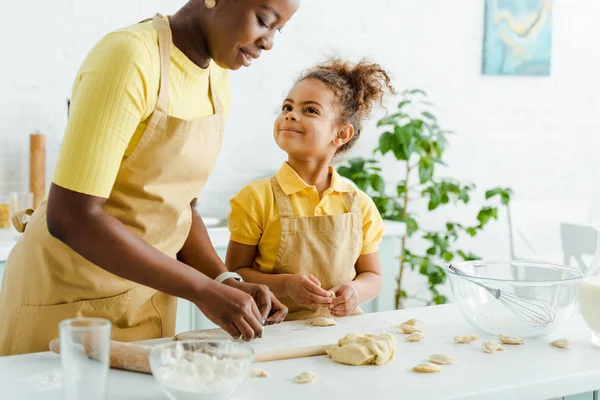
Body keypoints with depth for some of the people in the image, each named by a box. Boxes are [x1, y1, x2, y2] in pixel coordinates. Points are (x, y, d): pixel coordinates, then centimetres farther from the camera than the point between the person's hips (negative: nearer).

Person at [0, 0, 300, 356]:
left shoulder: (217, 77, 3)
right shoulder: (130, 56, -21)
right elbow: (71, 218, -26)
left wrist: (227, 282, -6)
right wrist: (203, 290, -26)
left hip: (148, 297, 7)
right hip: (70, 296, -7)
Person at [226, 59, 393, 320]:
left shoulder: (359, 204, 4)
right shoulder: (257, 198, -4)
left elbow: (372, 276, 13)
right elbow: (234, 274, -1)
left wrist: (355, 291, -9)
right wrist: (286, 285, -16)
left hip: (341, 327, 3)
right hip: (277, 331, -2)